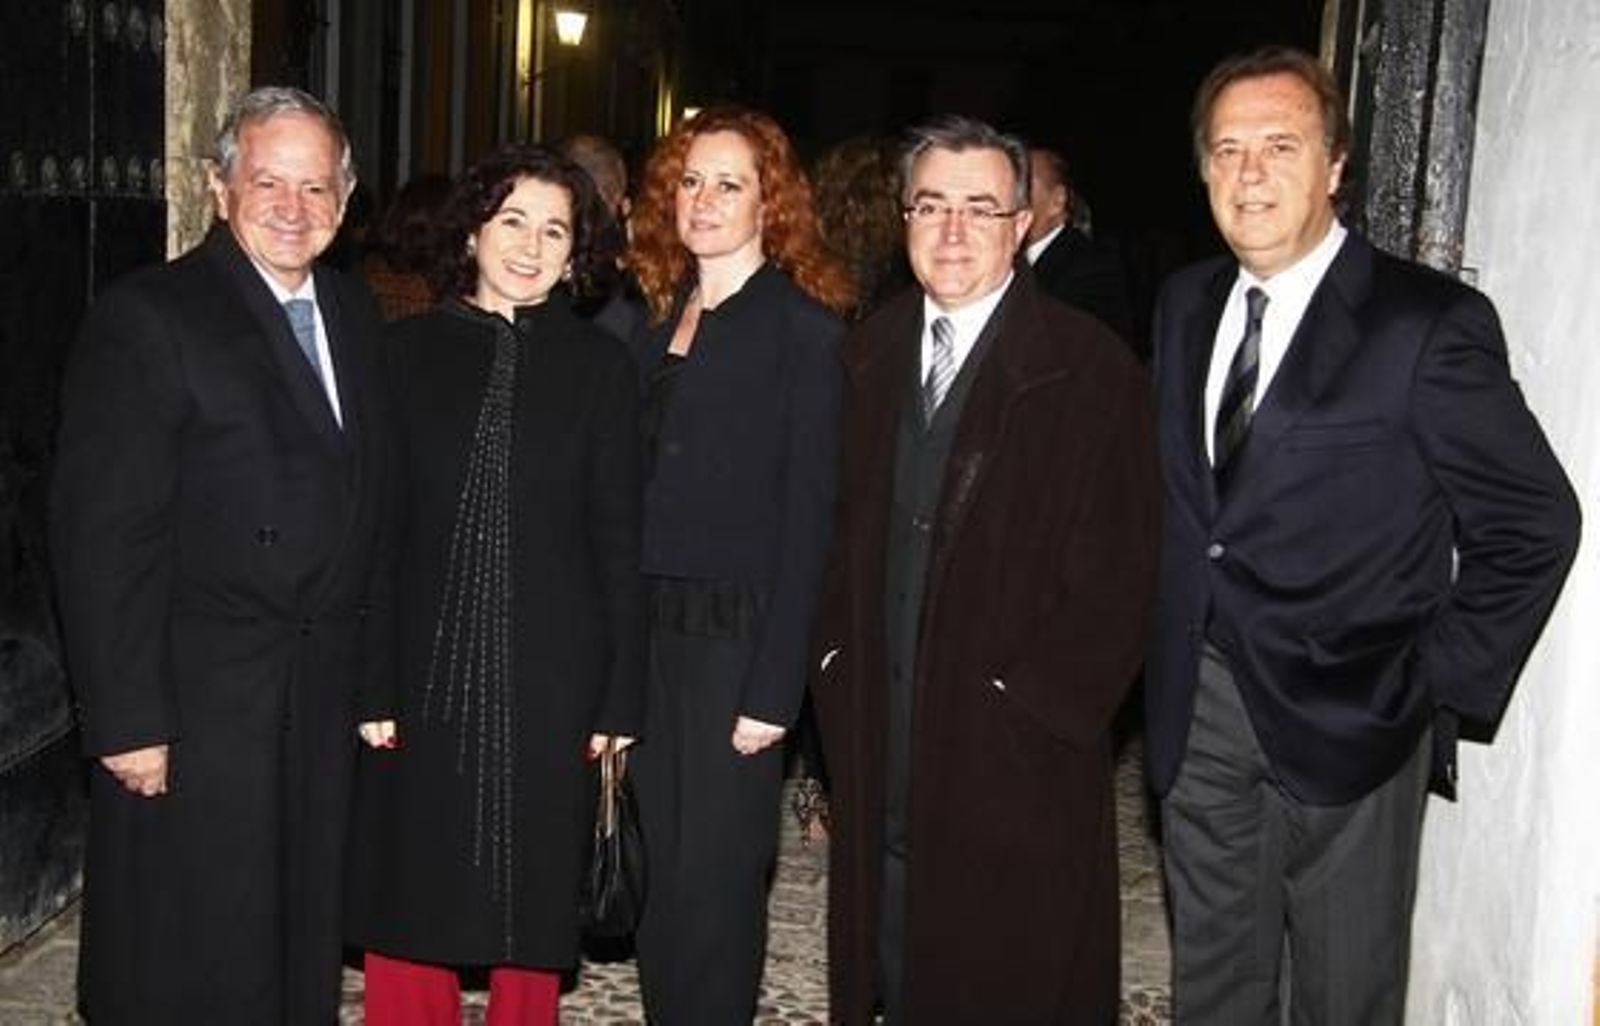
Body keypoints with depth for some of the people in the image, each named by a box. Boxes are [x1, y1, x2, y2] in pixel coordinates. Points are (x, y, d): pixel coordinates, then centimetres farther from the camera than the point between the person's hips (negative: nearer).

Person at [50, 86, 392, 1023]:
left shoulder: (355, 314, 10)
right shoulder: (147, 318, -11)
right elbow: (101, 535, -14)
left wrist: (375, 677, 10)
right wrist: (127, 720, -17)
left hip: (324, 701, 6)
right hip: (196, 710, -6)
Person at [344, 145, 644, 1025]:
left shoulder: (600, 366, 2)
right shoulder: (410, 350, 4)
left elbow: (619, 539, 1)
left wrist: (622, 696, -2)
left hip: (552, 676, 0)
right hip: (426, 666, 1)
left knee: (534, 892, 9)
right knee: (409, 892, 7)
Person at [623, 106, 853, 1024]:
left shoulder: (805, 329, -7)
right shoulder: (657, 318, 12)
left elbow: (809, 517, -11)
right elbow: (633, 490, 11)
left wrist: (774, 689, -15)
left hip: (739, 636, -6)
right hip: (647, 628, 6)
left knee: (715, 880, 2)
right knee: (661, 872, 13)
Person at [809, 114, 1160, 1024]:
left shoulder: (1089, 370, -8)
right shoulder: (869, 355, 9)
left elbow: (1117, 575, -10)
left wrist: (1031, 703, -14)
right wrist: (838, 667, 5)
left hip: (1017, 758, -4)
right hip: (880, 741, 5)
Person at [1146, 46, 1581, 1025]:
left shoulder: (1430, 321, -13)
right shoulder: (1184, 305, 6)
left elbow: (1535, 522, -9)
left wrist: (1442, 684, -10)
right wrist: (1173, 649, 8)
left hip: (1347, 719, -5)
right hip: (1198, 711, 5)